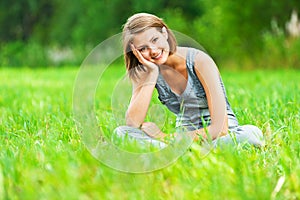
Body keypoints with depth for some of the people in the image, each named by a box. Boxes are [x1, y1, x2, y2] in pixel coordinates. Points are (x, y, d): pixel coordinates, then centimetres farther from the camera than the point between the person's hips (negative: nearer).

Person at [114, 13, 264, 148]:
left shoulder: (199, 61, -17)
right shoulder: (143, 70, -2)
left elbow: (220, 128, -24)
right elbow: (132, 123, -16)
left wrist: (167, 138, -20)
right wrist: (151, 75, -19)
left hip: (221, 137, -3)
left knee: (251, 133, -37)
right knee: (121, 132, -17)